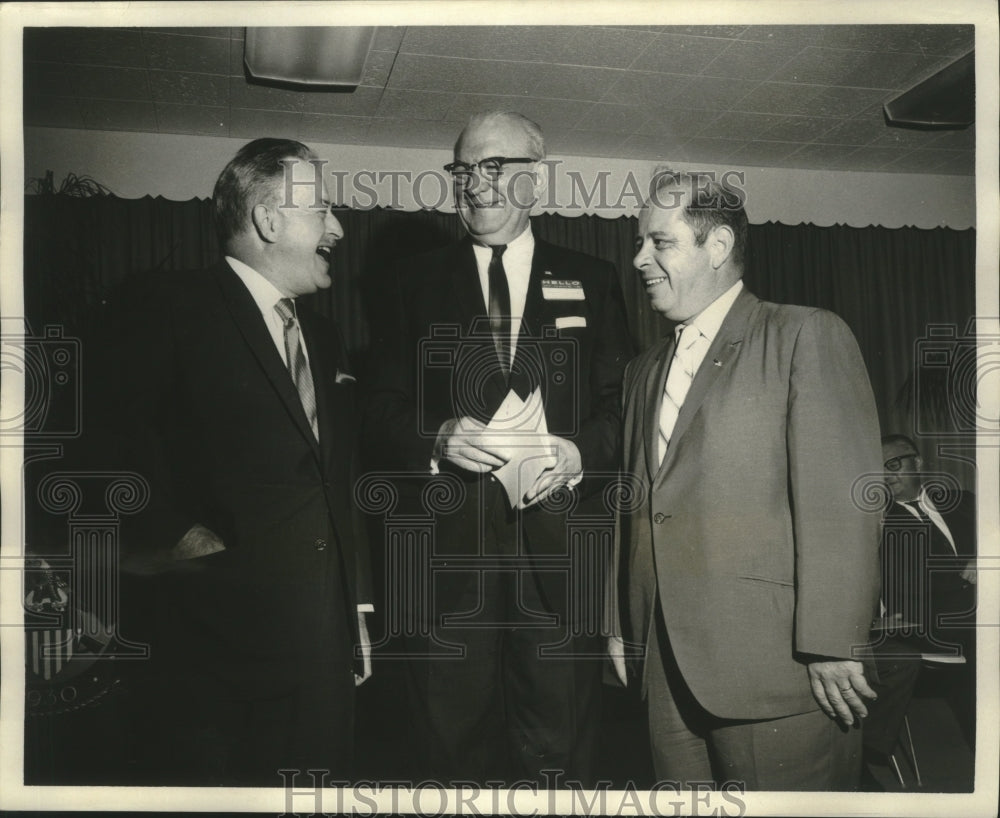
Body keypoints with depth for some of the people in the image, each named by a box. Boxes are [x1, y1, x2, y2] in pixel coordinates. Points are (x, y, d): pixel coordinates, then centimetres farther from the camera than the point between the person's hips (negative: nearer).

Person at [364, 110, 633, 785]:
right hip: (448, 552, 1)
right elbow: (382, 412, 7)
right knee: (451, 749, 8)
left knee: (559, 753, 7)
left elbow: (623, 404, 8)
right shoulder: (415, 283, 12)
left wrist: (578, 452, -12)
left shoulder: (592, 282, 12)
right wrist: (439, 438, -13)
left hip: (559, 551, 0)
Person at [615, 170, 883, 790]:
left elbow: (840, 500, -11)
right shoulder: (645, 369, 18)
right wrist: (629, 629, 13)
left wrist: (833, 646, -16)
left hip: (774, 670, -6)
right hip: (669, 671, 6)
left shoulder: (808, 336, -3)